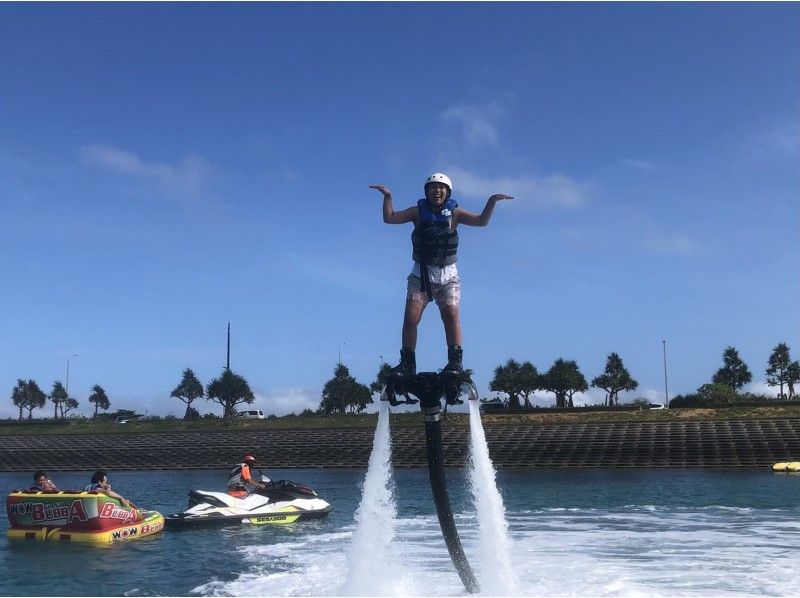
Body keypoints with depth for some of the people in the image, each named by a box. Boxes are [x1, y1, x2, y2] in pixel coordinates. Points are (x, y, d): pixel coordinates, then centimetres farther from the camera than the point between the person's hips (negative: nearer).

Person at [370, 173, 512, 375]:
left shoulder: (454, 213, 0)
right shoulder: (418, 211, 1)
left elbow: (482, 221, -11)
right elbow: (390, 218, -7)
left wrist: (492, 201, -25)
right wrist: (388, 197, -22)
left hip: (448, 276, 0)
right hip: (421, 275, 1)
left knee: (451, 314, -18)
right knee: (410, 317, -11)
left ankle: (456, 361, -14)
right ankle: (407, 363, -3)